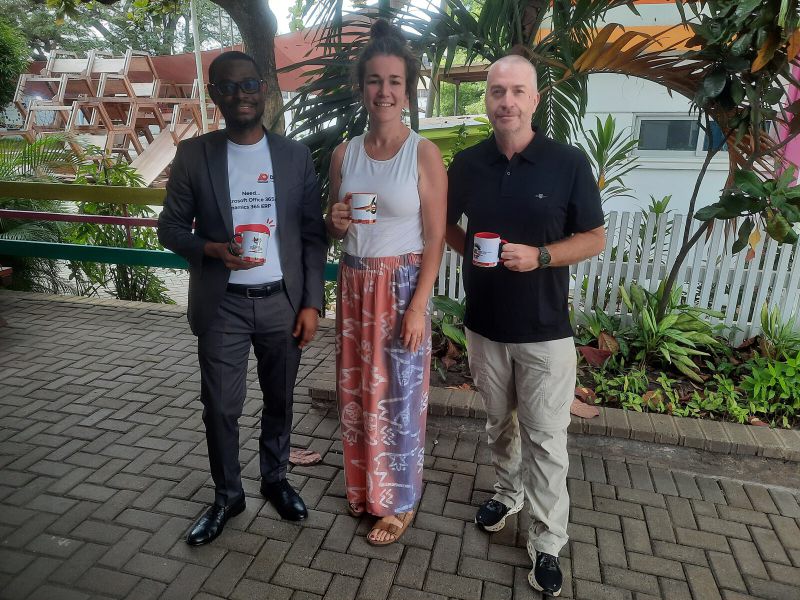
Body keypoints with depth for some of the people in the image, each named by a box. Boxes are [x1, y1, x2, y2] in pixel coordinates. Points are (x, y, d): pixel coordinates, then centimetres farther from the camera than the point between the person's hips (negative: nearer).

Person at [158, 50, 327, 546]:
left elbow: (314, 235, 2)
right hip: (222, 305, 0)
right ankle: (228, 495, 30)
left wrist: (311, 302, -4)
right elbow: (172, 228, 4)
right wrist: (213, 250, -17)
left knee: (280, 401, 14)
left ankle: (276, 479, 37)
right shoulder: (193, 155, 0)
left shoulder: (296, 155, 2)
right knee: (220, 407, 7)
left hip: (283, 301, 1)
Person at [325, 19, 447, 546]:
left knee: (400, 395, 6)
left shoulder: (424, 153, -8)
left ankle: (400, 502, 27)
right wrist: (336, 222, -10)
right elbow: (334, 232, 13)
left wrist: (419, 306, -15)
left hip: (402, 286, -5)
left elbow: (435, 238, -10)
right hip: (354, 285, 5)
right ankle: (364, 485, 38)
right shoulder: (344, 153, 6)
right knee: (356, 389, 15)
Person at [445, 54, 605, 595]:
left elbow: (595, 238, -2)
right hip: (484, 324, 3)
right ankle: (508, 492, 45)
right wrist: (467, 248, -7)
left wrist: (540, 256, -19)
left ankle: (548, 542, 22)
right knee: (499, 423, 20)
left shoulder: (569, 163, -7)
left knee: (546, 438, 4)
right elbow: (446, 223, 15)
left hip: (545, 330, -3)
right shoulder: (466, 163, 1)